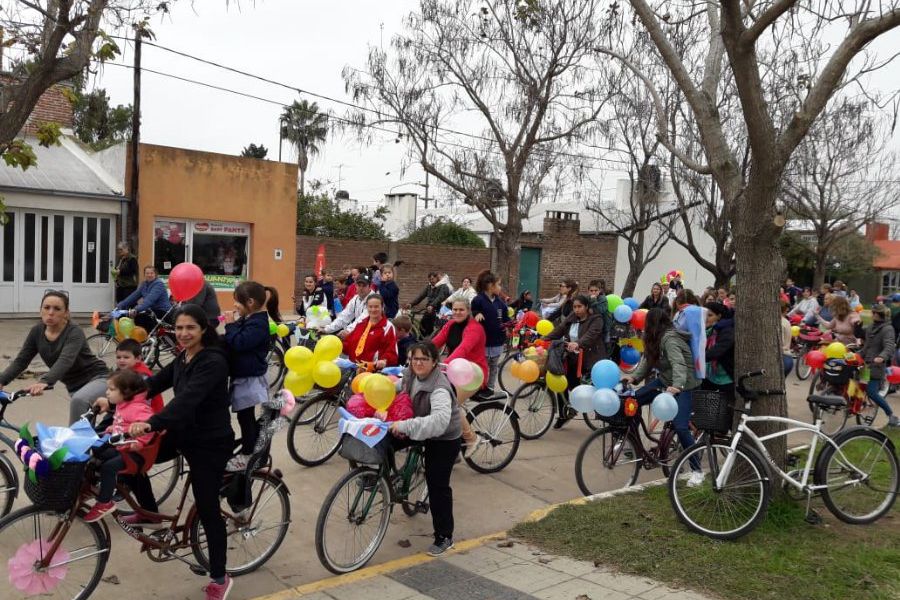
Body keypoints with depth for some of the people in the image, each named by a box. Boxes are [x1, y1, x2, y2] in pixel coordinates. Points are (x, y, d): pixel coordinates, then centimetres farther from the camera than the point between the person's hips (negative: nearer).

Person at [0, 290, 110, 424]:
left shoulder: (74, 333, -23)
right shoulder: (37, 332, -4)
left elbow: (65, 361, -39)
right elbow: (21, 361, -6)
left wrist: (44, 382, -55)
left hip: (97, 378, -7)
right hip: (74, 386, 7)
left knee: (78, 400, -36)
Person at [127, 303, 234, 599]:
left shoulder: (214, 362, -23)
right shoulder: (182, 359, 6)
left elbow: (188, 398, -35)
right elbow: (155, 383, 4)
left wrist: (151, 424, -46)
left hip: (210, 442, -8)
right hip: (183, 433, 8)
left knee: (207, 508, -5)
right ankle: (150, 512, 27)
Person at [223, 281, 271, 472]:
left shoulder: (257, 323, -19)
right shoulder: (251, 320, 12)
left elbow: (239, 343, -28)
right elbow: (237, 342, 13)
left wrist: (231, 325, -16)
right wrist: (233, 324, -1)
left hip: (250, 378, -10)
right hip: (245, 375, 10)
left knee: (246, 416, -2)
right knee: (248, 416, 16)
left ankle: (247, 455, 7)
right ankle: (254, 450, 26)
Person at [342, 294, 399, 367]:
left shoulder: (387, 327, -1)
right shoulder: (360, 324, 21)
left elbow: (391, 351, -10)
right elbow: (348, 343, 28)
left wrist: (384, 360, -29)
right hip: (353, 366, 6)